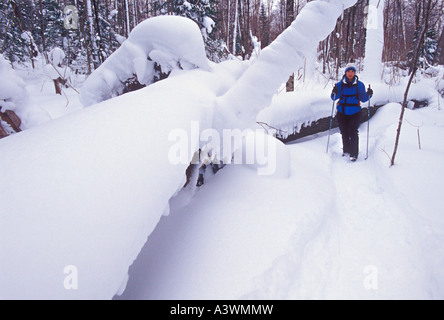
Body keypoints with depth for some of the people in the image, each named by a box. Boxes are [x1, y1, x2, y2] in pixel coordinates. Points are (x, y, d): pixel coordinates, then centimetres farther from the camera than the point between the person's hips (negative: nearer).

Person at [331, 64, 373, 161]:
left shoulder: (359, 84, 3)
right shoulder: (340, 84, 2)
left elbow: (363, 99, 5)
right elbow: (334, 98, -1)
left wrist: (368, 94, -15)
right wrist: (334, 93, -22)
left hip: (355, 113, -1)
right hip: (342, 113, 2)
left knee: (353, 133, -10)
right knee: (344, 133, 9)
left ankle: (354, 154, 0)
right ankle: (346, 150, 29)